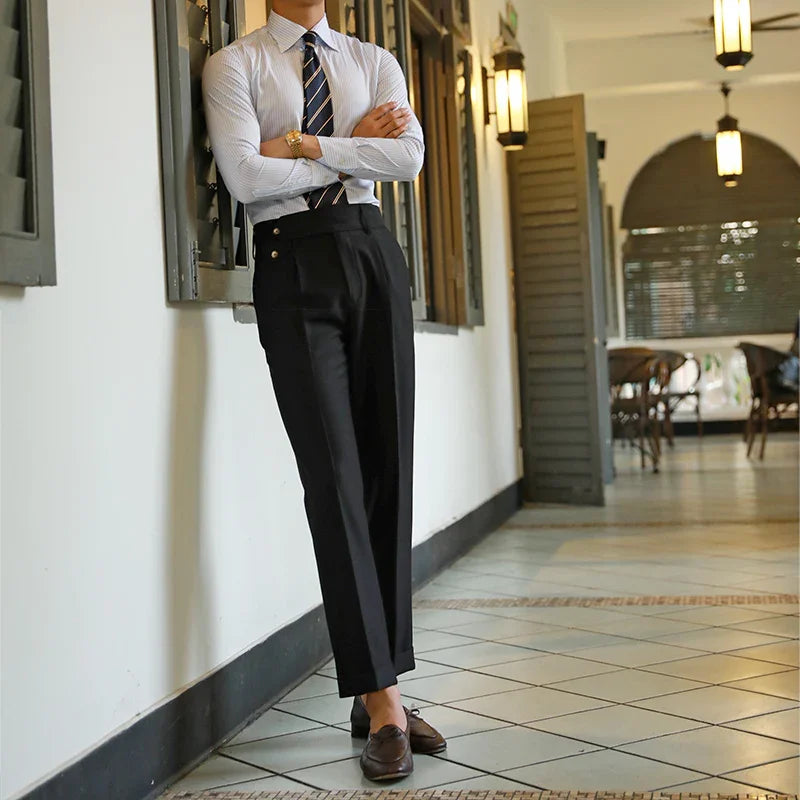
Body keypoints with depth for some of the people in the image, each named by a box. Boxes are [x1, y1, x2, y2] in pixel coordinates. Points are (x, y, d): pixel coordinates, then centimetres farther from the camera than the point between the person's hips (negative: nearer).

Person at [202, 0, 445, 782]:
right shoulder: (234, 64, 6)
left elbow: (408, 157, -1)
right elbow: (245, 176, -10)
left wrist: (304, 143, -8)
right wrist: (353, 148, -2)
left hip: (374, 253, 4)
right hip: (291, 260, -4)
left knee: (389, 473, 1)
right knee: (333, 476, -11)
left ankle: (380, 684, 9)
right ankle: (381, 702, -8)